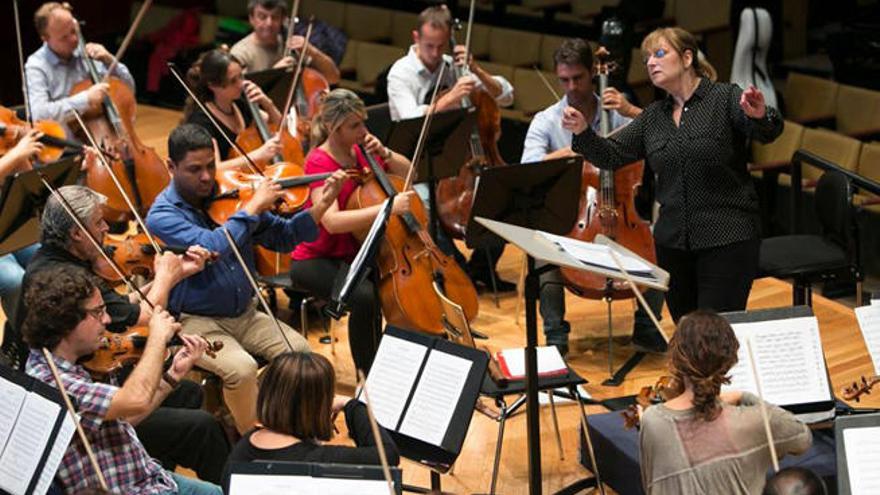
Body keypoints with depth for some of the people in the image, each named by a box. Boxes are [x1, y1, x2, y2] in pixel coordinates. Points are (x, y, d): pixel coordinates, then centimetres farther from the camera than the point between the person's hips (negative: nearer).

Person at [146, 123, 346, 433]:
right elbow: (211, 247, -30)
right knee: (241, 368, -31)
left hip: (245, 314, 5)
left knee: (300, 351, -19)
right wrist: (253, 207, -23)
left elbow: (282, 238, 8)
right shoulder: (162, 215, -12)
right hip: (197, 322, -5)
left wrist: (322, 205, -5)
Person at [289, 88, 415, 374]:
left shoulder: (361, 151, 2)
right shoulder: (319, 162, -18)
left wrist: (384, 154, -7)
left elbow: (408, 173, 12)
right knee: (365, 296, -34)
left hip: (354, 254, 7)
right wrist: (388, 208, -39)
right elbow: (332, 221, -33)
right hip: (316, 261, -7)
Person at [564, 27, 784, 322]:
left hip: (727, 239, -6)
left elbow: (767, 133, -18)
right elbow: (612, 156, 10)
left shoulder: (725, 98, -3)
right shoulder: (653, 118, 13)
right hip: (672, 240, 6)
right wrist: (582, 133, -9)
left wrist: (760, 117, -41)